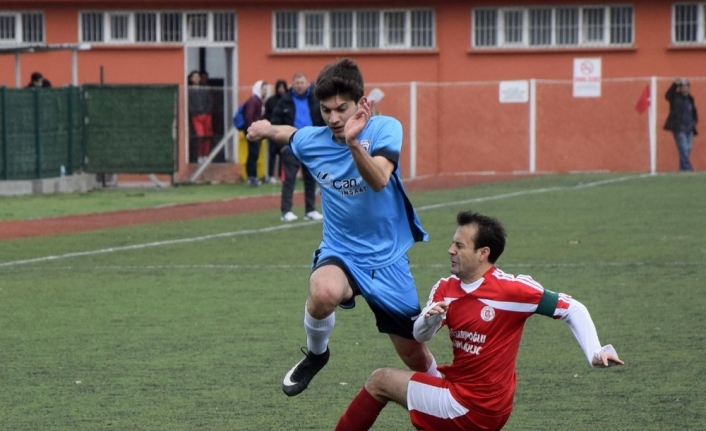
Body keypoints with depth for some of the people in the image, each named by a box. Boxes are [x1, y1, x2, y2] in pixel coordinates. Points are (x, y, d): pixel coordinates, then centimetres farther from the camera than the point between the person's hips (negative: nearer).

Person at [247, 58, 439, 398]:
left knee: (415, 357, 5)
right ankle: (315, 353, -3)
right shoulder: (311, 141, -4)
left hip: (388, 258, -1)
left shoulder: (384, 128, -14)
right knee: (324, 293, -36)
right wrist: (267, 129, 7)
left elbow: (379, 181, -35)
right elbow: (286, 133, 23)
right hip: (340, 254, 1)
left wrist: (354, 143, -48)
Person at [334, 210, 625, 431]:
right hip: (458, 385, 7)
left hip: (475, 407, -7)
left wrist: (595, 352, -27)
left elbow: (573, 309, -15)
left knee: (380, 382, 0)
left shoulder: (512, 290, -20)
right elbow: (420, 336, -3)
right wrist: (429, 319, -27)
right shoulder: (445, 290, 0)